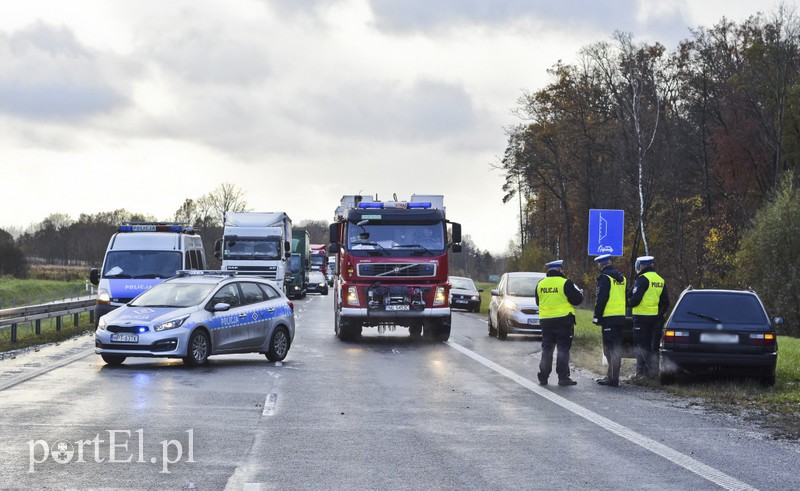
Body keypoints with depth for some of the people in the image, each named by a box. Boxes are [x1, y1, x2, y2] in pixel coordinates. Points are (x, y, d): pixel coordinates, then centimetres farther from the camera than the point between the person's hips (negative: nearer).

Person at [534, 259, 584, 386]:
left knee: (547, 349, 12)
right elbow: (576, 299, -9)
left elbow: (538, 302, 17)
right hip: (563, 320, -5)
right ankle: (563, 377, -3)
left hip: (546, 321, 5)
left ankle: (543, 377, 13)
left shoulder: (541, 284, 6)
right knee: (563, 349, 0)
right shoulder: (565, 283, -12)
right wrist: (580, 293, 12)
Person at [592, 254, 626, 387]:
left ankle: (613, 377, -9)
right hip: (621, 316, 8)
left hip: (609, 317, -8)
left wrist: (597, 316, -11)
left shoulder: (604, 278, -11)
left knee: (609, 347, -6)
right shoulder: (621, 277, 15)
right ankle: (612, 375, 18)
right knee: (617, 347, 12)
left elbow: (601, 299, -15)